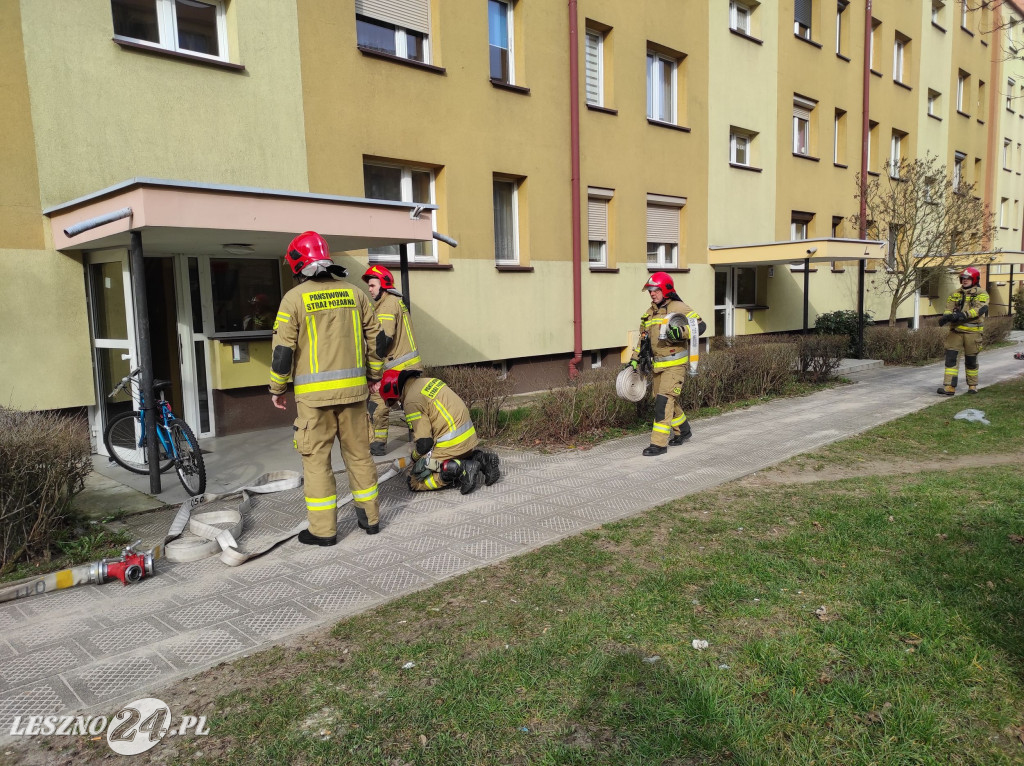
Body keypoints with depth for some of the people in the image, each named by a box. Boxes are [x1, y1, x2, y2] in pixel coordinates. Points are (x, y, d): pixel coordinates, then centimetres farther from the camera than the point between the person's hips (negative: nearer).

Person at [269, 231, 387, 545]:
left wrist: (277, 388, 6)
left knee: (316, 458, 5)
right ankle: (370, 517, 23)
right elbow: (376, 337, 10)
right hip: (352, 388, 4)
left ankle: (323, 529, 8)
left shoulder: (294, 298, -5)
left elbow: (283, 348, -6)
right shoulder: (353, 292, 7)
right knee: (358, 452, 14)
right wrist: (373, 375, 22)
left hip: (314, 392, -4)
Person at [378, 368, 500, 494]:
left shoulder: (411, 401, -13)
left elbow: (424, 442, -14)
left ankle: (459, 469, -17)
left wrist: (414, 456, 8)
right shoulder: (429, 381, 14)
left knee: (414, 481, -2)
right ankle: (478, 458, 8)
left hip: (452, 444, -9)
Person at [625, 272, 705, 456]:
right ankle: (683, 430, 38)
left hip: (675, 364, -8)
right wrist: (634, 360, 16)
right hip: (658, 365, 8)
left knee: (664, 400, -14)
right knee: (669, 400, 16)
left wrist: (681, 332, -31)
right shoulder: (649, 313, 14)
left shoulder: (678, 308, -8)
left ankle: (659, 443, -11)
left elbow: (700, 325, -14)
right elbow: (643, 338, 23)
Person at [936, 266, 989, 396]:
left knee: (971, 360, 7)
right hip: (955, 330, 3)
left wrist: (962, 315, -30)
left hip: (972, 332, -3)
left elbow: (979, 309, -16)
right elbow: (949, 308, 2)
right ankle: (949, 387, -9)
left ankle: (973, 385, 25)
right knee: (951, 357, -7)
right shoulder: (955, 294, 14)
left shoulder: (981, 294, 0)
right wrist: (946, 316, -21)